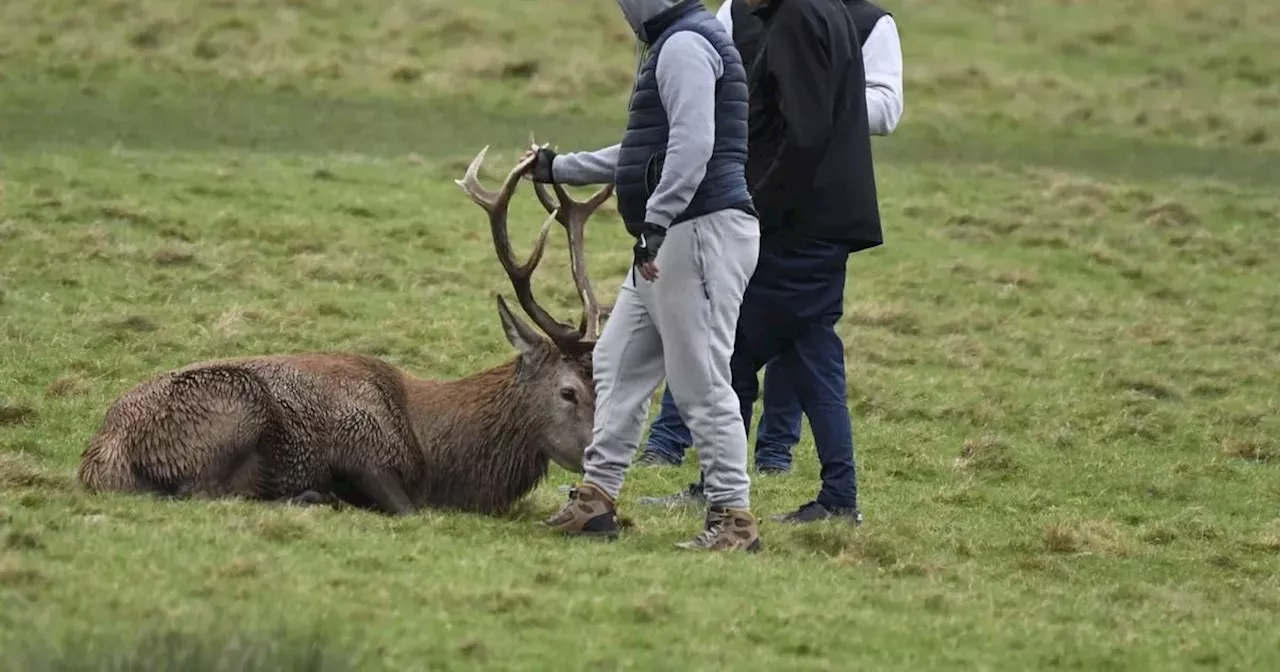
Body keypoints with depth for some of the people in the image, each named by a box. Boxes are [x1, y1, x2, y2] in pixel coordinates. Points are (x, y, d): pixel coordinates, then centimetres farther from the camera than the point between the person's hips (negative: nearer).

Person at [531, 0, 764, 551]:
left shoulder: (685, 46, -12)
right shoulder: (668, 46, 22)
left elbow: (693, 145, -23)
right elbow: (645, 154, 31)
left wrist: (656, 223, -26)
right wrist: (561, 169, 38)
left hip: (701, 232, -11)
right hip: (672, 240, 11)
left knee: (702, 382, -10)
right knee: (618, 364, 15)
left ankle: (733, 519, -9)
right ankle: (596, 498, 18)